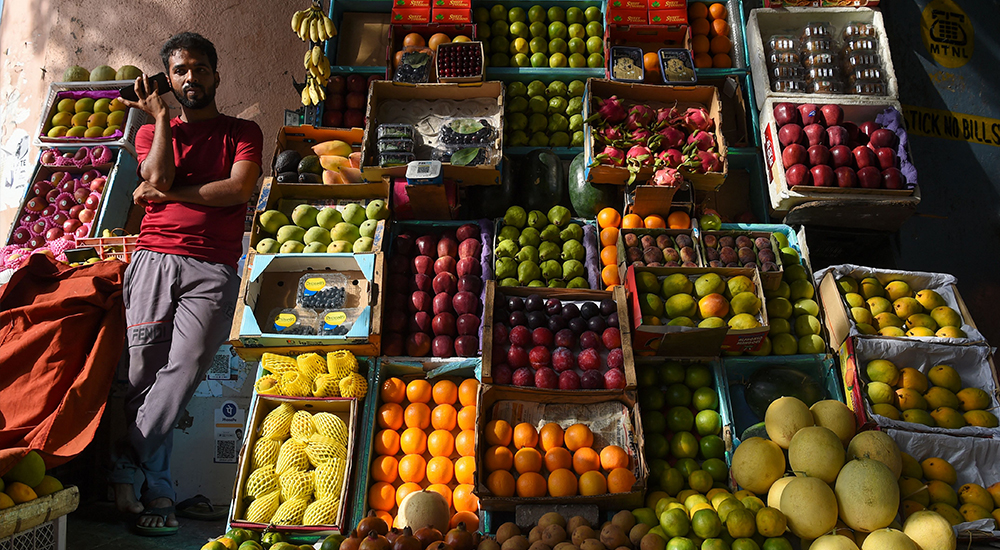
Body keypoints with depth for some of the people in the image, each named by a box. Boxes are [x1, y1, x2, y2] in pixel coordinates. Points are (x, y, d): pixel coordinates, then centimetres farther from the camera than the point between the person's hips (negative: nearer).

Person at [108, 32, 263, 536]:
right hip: (153, 258, 2)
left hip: (212, 268, -2)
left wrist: (166, 193, 1)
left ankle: (124, 467, -1)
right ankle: (158, 492, 5)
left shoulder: (242, 132, 16)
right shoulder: (151, 132, 22)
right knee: (144, 371, -4)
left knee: (183, 371, -14)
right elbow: (158, 178, -1)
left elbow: (238, 188, -4)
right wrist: (160, 116, 8)